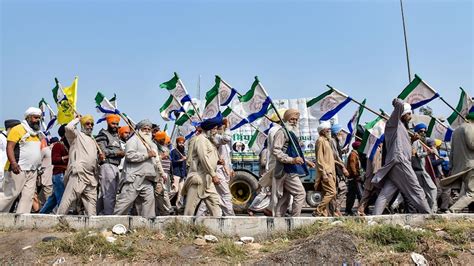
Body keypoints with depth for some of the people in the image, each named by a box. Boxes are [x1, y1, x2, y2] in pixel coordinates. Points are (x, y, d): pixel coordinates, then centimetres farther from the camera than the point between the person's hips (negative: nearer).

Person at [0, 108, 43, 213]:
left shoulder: (38, 133, 16)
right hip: (18, 169, -8)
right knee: (10, 195, -3)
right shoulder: (18, 129, -8)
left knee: (28, 197, 5)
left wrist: (38, 166, 20)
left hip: (32, 171, 8)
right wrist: (13, 163, -29)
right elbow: (9, 147, -16)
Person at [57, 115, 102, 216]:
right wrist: (77, 119, 3)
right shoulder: (77, 135, 7)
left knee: (92, 201, 6)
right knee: (68, 198, -13)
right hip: (78, 173, -7)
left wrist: (99, 158, 9)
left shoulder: (93, 140, 28)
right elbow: (68, 127, -15)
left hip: (91, 176, 7)